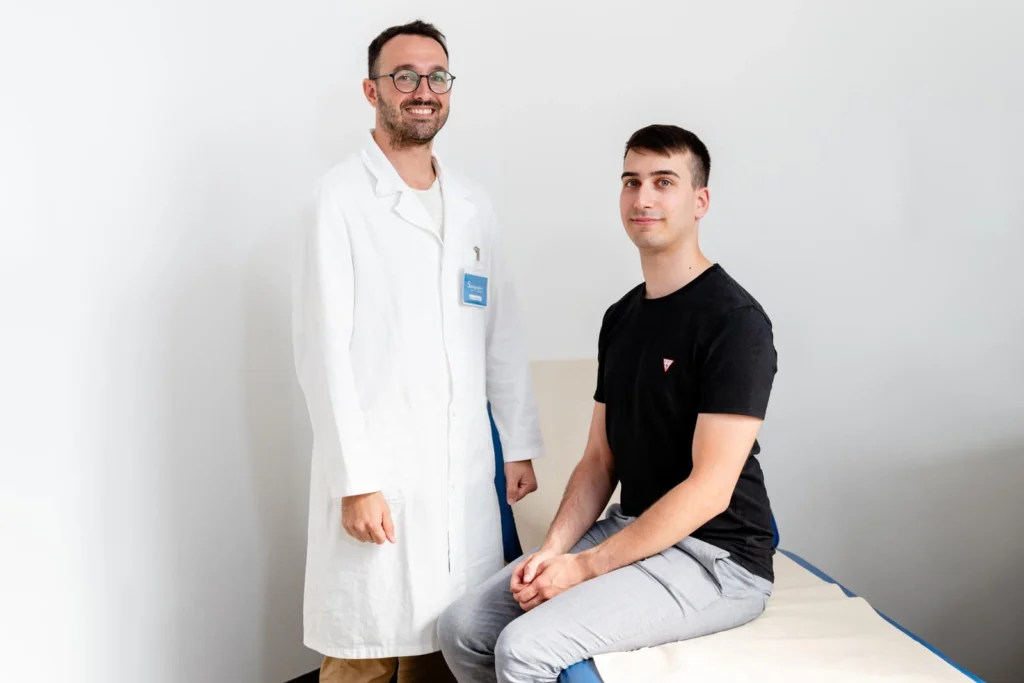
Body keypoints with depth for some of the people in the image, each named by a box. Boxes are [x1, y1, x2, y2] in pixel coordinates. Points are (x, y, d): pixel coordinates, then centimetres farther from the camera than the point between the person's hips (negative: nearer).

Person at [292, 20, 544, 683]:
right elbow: (325, 348, -9)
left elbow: (502, 335, 14)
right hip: (379, 469, -5)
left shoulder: (473, 204, 13)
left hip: (467, 471, 5)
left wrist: (521, 445, 10)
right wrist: (354, 479, -13)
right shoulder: (341, 198, -4)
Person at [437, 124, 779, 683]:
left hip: (715, 558, -7)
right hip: (631, 532, 8)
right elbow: (600, 459, 11)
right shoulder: (621, 317, 10)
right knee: (462, 628, -1)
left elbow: (709, 490, -20)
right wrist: (553, 549, -6)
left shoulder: (734, 321, -15)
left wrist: (585, 567, -18)